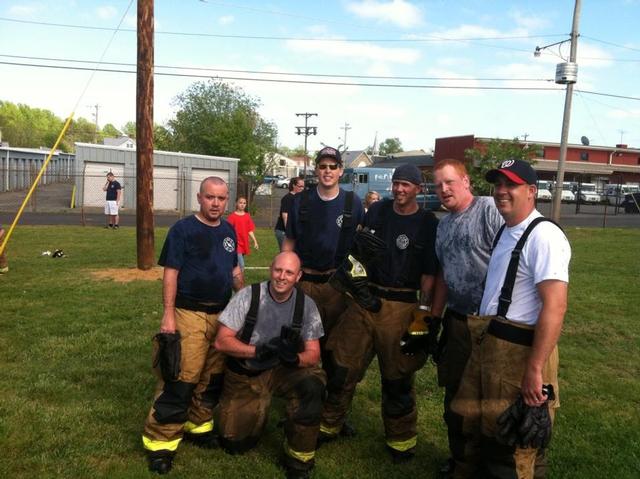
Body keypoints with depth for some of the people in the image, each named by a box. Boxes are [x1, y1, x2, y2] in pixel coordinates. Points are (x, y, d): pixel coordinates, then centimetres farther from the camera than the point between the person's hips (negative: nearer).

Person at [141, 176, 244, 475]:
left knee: (214, 377, 14)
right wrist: (168, 314, -15)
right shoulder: (183, 229, -7)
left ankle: (198, 425, 31)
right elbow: (171, 273, -9)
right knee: (180, 379, -8)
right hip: (189, 314, -6)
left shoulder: (229, 231, 10)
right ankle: (160, 441, 4)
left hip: (222, 314, 6)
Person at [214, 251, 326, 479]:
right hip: (244, 375, 0)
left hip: (283, 371, 1)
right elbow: (221, 341, -15)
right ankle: (257, 412, 34)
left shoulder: (306, 305, -11)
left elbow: (313, 354, -9)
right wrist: (259, 351, -29)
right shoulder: (248, 296, -15)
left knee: (312, 386, -30)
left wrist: (294, 358, -32)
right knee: (234, 443, -1)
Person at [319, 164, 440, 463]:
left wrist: (424, 309, -9)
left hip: (401, 305, -3)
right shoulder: (377, 210, 7)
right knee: (341, 364, 8)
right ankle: (328, 426, 27)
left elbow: (429, 271, -4)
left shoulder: (428, 223, -3)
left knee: (397, 376, 7)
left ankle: (401, 440, 28)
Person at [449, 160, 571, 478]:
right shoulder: (505, 232, 14)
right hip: (487, 344, 9)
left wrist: (535, 370, -25)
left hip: (519, 351, -9)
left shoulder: (544, 236, -17)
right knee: (475, 427, 22)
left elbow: (555, 307, -24)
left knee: (510, 445, 5)